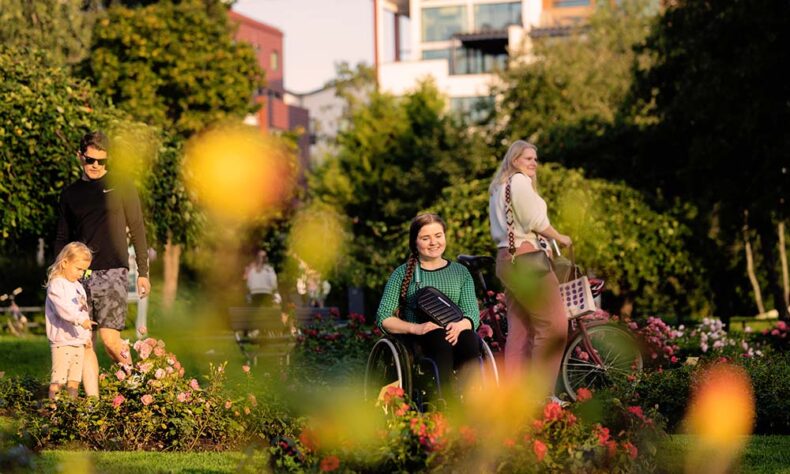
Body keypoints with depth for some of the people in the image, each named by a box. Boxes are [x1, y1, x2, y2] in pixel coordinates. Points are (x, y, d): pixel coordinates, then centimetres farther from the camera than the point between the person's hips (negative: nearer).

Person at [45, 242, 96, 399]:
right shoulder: (56, 285, -11)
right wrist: (80, 319, -41)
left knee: (75, 378, 11)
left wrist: (87, 336, 21)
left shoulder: (78, 286, 17)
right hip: (62, 341, -8)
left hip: (78, 341, 8)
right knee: (59, 377, -9)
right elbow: (63, 307, -29)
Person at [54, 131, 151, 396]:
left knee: (110, 337, -12)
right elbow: (62, 238, 19)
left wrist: (143, 272, 1)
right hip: (78, 275, 4)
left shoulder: (121, 187, 4)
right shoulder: (70, 194, 14)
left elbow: (137, 230, 5)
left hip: (112, 272, -4)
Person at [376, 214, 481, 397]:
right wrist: (416, 328, -14)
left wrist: (460, 325, -16)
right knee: (440, 337, -38)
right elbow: (383, 318, 4)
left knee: (468, 338, -35)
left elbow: (473, 314, 9)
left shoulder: (460, 272, 20)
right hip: (416, 343, -2)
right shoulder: (403, 273, 13)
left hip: (455, 335, 2)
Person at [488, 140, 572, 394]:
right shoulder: (520, 181, -5)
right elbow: (535, 221, -11)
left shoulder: (499, 187, 26)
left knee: (520, 330, 6)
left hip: (506, 258, 11)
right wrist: (560, 238, 3)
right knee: (554, 325, -13)